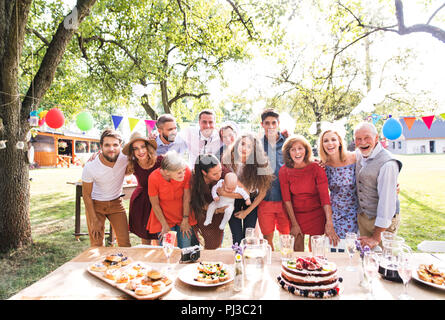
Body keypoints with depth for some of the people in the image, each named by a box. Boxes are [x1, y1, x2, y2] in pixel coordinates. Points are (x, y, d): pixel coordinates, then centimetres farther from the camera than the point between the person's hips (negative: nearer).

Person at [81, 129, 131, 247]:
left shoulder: (125, 158, -21)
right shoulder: (90, 167, -24)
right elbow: (86, 195, -11)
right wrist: (94, 221, -9)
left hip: (116, 203, 2)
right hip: (95, 204, -2)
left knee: (125, 243, 2)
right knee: (97, 245, 1)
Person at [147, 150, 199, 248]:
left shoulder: (186, 172, -22)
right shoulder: (154, 178, -25)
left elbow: (186, 198, -10)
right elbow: (155, 204, -12)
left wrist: (185, 220, -3)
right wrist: (165, 225, -6)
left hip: (183, 217, 2)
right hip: (164, 218, -1)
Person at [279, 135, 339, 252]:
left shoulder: (316, 168, -15)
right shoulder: (284, 171, -11)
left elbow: (324, 196, -22)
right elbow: (286, 199, -9)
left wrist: (329, 224, -30)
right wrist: (294, 223, -10)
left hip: (316, 214, -1)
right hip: (295, 214, 1)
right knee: (298, 247, 7)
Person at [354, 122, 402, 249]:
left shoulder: (387, 164, -23)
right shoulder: (358, 155, 0)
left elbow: (387, 200, -24)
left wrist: (376, 236, -22)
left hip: (382, 222, -6)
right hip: (362, 217, 7)